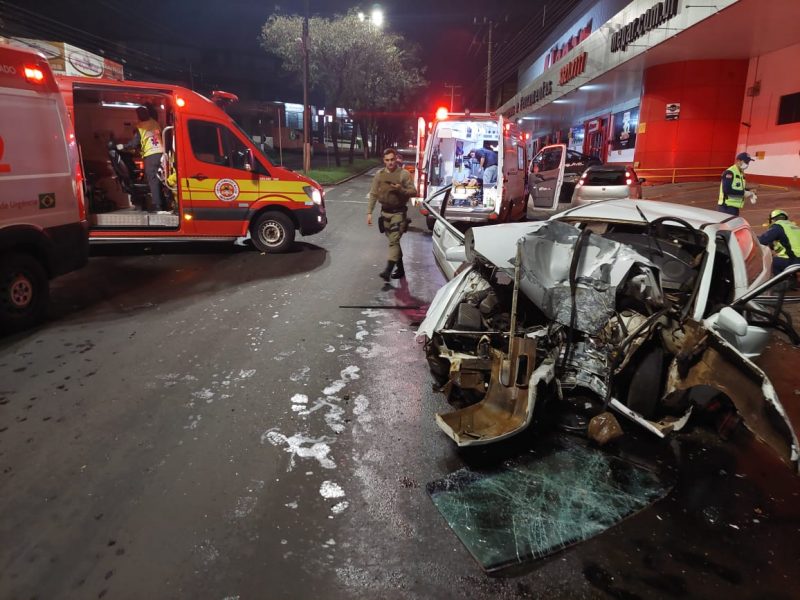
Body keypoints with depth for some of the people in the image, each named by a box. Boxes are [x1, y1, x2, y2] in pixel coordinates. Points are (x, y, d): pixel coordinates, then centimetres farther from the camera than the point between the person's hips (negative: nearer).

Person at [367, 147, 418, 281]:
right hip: (385, 212, 5)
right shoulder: (379, 174, 5)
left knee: (394, 241, -14)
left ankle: (388, 270, -21)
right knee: (393, 241, 13)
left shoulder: (404, 174, -6)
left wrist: (401, 189, -23)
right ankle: (400, 268, 24)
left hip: (399, 213, -5)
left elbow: (414, 192, -5)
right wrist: (369, 212, 1)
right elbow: (373, 194, 7)